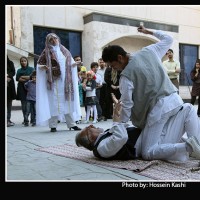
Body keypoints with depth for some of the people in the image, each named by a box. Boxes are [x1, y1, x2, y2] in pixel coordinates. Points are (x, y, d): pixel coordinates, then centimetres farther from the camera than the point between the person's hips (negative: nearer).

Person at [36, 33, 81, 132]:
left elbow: (70, 63, 23)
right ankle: (53, 126, 1)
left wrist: (75, 64, 3)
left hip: (65, 81, 4)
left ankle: (71, 124, 12)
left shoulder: (64, 50, 16)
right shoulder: (46, 52, 2)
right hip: (54, 81, -4)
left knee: (67, 101, 6)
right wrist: (44, 67, -21)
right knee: (54, 102, -5)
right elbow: (39, 64, -1)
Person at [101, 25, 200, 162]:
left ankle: (188, 146, -26)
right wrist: (149, 32, 37)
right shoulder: (149, 51, 8)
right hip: (175, 100, 7)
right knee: (167, 146, 16)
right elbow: (168, 39, 25)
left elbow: (127, 105, -5)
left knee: (148, 153, -6)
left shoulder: (126, 76, -10)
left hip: (158, 108, -7)